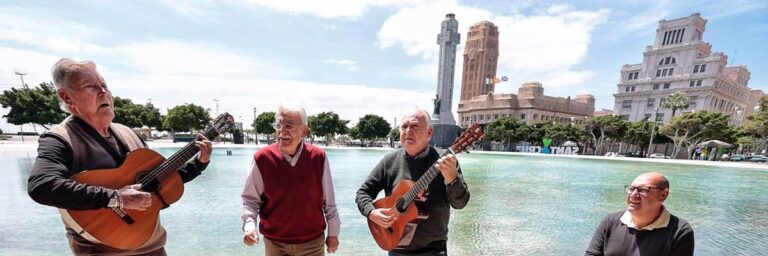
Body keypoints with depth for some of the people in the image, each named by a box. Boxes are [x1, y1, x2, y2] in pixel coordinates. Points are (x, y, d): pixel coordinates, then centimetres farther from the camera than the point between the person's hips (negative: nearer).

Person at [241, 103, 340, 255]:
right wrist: (249, 224, -18)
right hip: (274, 243, 0)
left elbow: (328, 200, -3)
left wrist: (333, 233, 4)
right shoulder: (262, 158, -13)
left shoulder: (318, 157, -12)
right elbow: (250, 199, -1)